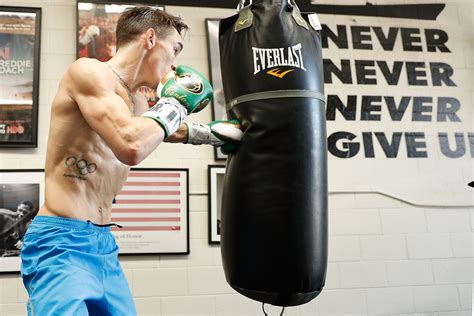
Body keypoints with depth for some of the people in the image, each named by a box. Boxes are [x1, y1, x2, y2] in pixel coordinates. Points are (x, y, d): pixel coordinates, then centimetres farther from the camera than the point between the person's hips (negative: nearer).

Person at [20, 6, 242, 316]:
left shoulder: (136, 102, 13)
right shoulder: (89, 71, -11)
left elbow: (161, 130, 36)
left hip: (104, 244, 9)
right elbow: (131, 146, -26)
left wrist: (212, 132, 33)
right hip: (62, 241, -8)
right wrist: (174, 103, -11)